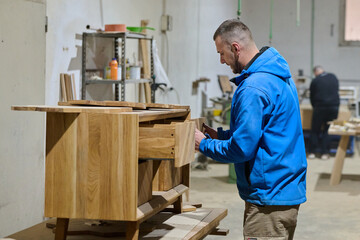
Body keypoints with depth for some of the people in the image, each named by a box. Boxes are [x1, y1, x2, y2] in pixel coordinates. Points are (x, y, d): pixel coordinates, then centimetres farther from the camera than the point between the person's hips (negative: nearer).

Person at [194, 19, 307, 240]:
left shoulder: (253, 89, -21)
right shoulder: (279, 75, 11)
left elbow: (241, 149, -21)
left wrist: (204, 144, -6)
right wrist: (221, 135, 15)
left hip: (269, 197, -10)